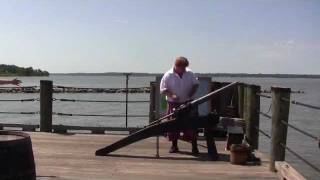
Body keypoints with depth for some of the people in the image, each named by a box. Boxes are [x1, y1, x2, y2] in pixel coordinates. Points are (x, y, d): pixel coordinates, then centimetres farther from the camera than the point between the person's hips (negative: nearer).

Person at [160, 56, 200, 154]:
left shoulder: (190, 74, -1)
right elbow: (163, 89, -6)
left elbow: (196, 84, 10)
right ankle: (174, 145, 20)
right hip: (174, 104, -1)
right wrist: (172, 95, -21)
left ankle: (194, 146, 5)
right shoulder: (168, 75, -8)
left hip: (188, 102, 1)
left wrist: (192, 93, -7)